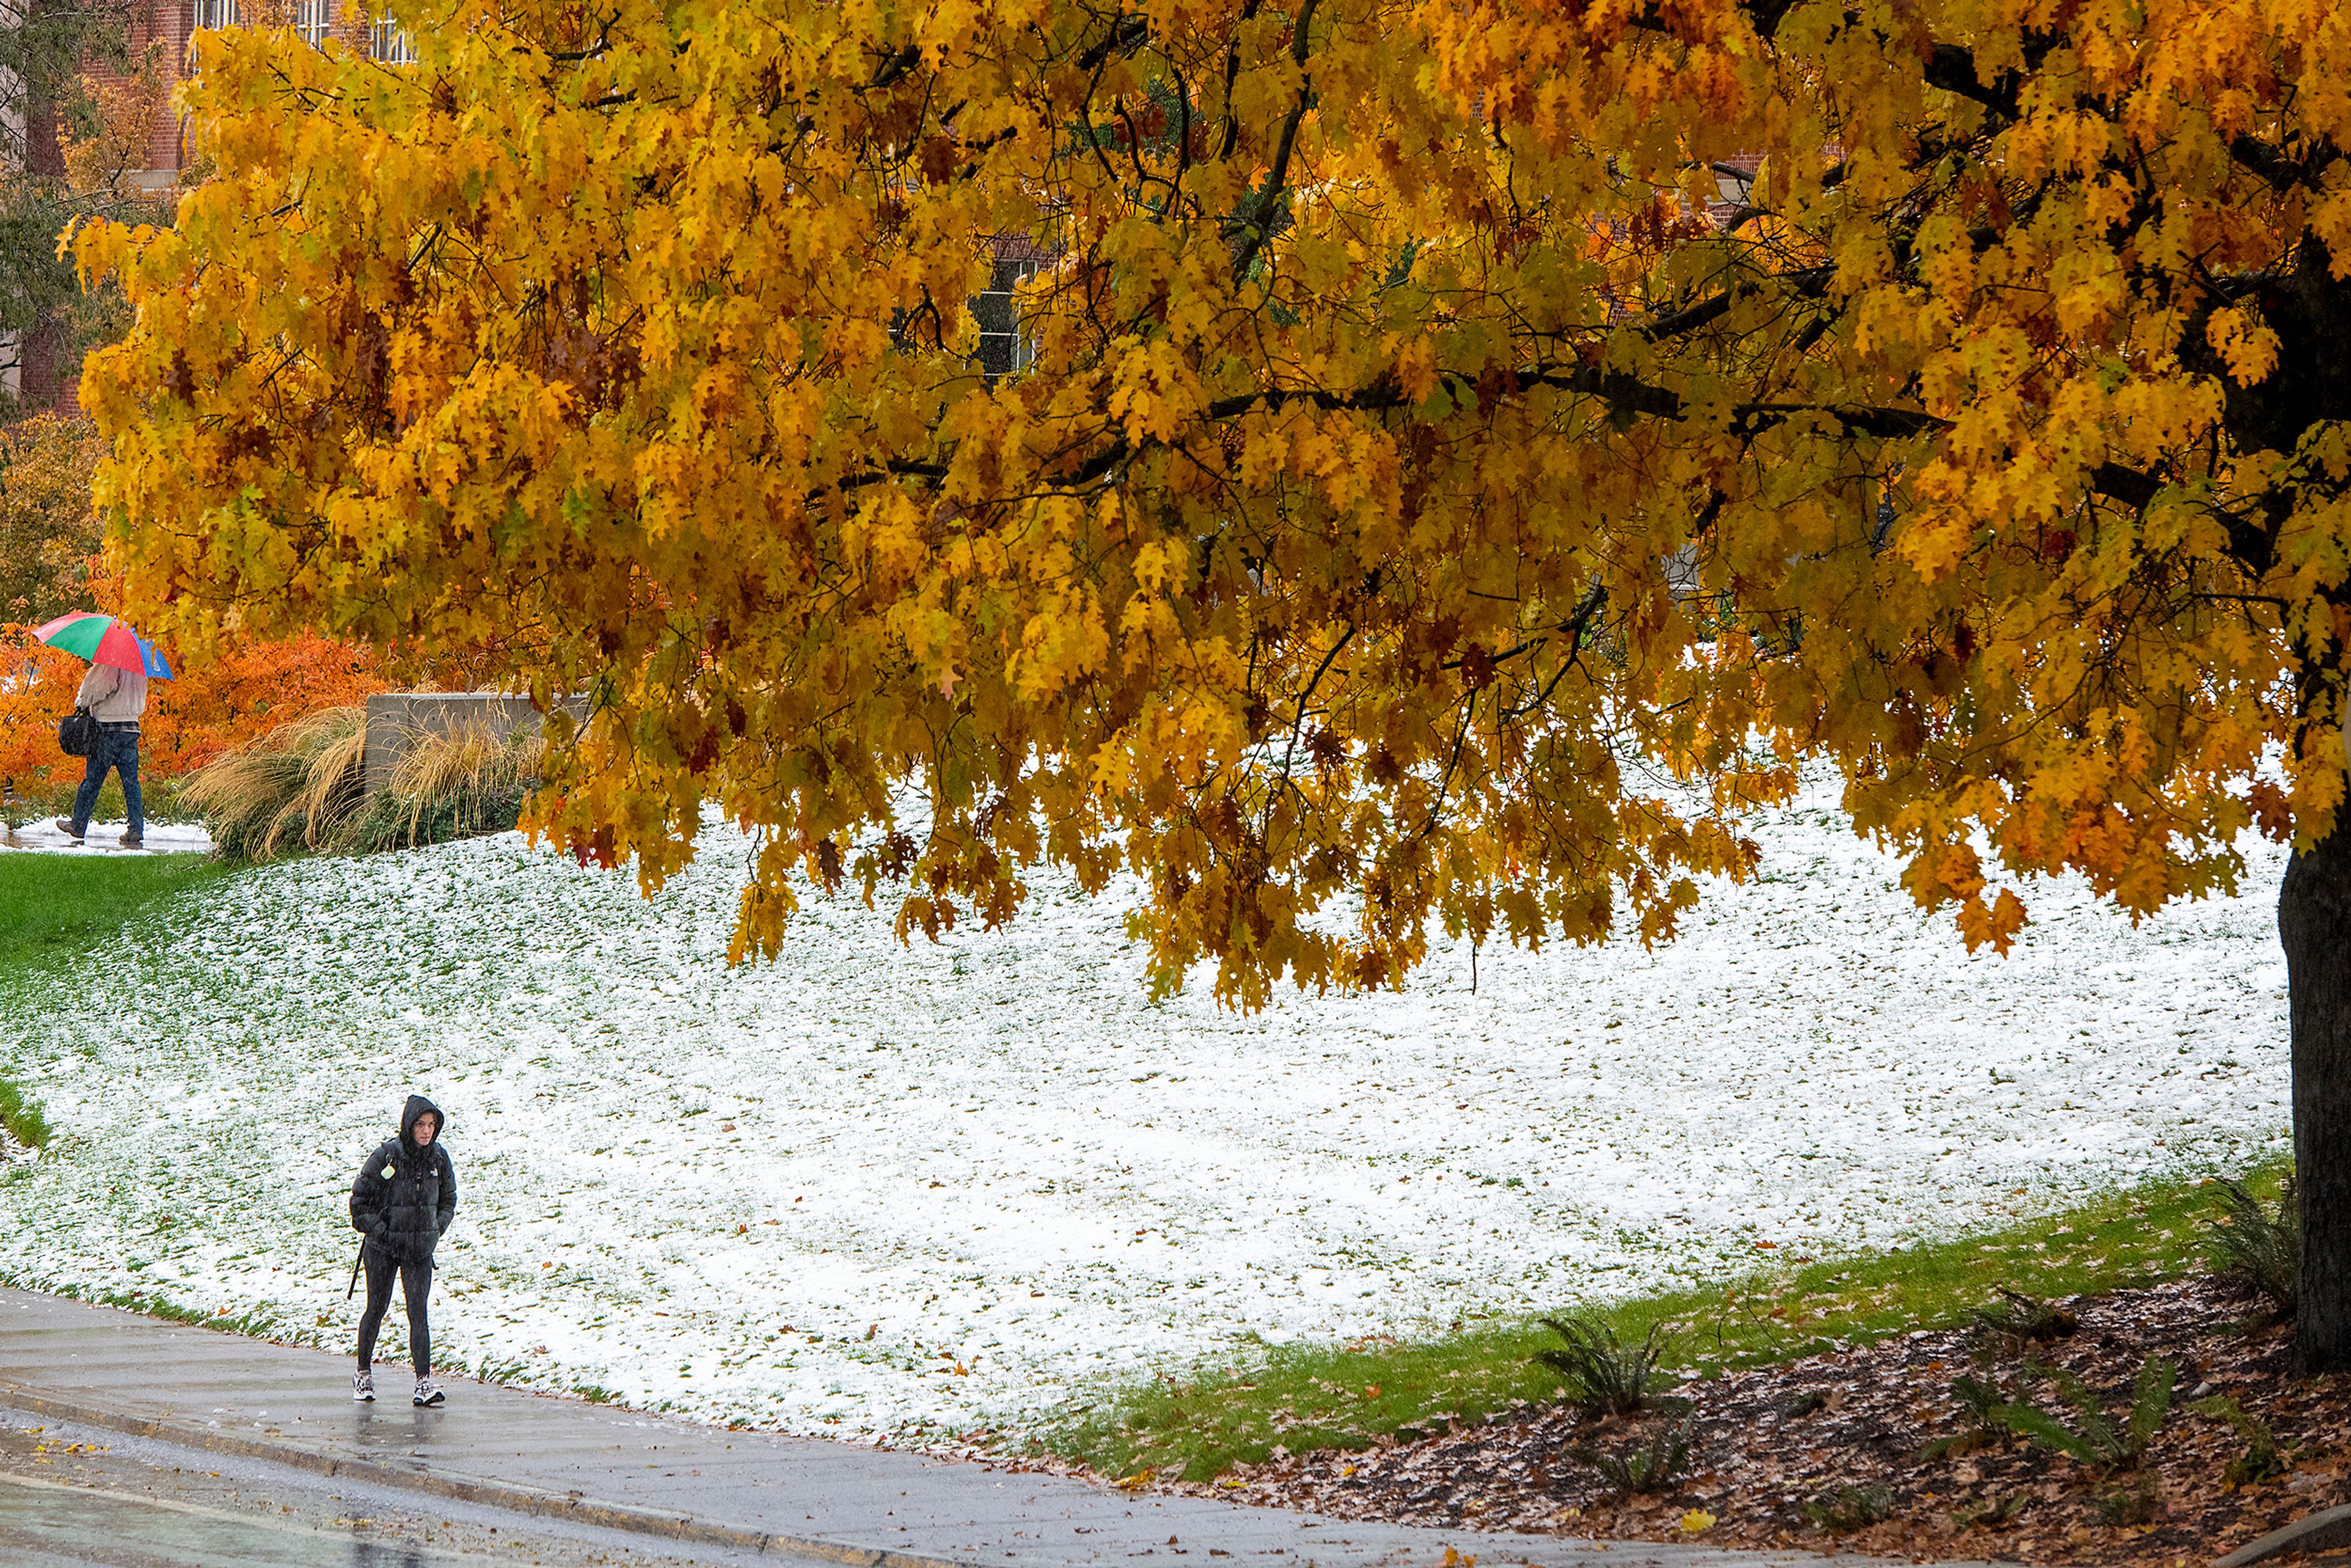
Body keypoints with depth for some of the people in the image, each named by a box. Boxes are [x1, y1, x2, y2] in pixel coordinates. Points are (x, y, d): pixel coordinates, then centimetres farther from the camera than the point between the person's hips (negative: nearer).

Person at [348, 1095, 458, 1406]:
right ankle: (364, 1373, 26)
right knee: (376, 1309, 7)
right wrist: (378, 1229, -11)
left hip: (420, 1250, 2)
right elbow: (360, 1199, -5)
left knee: (418, 1312, -8)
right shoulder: (387, 1156, -12)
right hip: (383, 1247, -2)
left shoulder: (439, 1158, 0)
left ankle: (424, 1382, -15)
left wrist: (436, 1229, 3)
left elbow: (448, 1200, 16)